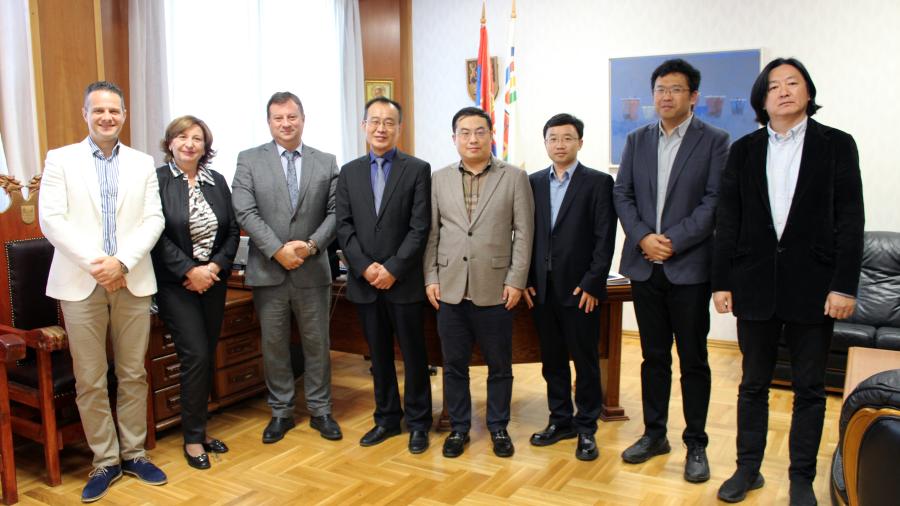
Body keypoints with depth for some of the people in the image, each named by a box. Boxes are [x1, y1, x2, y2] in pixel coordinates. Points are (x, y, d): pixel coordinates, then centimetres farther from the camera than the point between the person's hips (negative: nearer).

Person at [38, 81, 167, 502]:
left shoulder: (143, 163, 10)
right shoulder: (60, 159, 5)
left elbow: (153, 220, 2)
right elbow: (50, 219, -4)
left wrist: (122, 262, -12)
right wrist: (95, 263, -13)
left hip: (133, 281, 2)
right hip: (81, 282, -1)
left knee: (134, 374, 7)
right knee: (89, 380, 3)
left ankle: (134, 453, 20)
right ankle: (105, 461, 16)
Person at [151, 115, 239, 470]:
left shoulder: (217, 182, 8)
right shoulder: (156, 180, -5)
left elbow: (232, 231, 6)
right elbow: (156, 235, -11)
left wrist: (216, 266, -8)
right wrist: (189, 270, -16)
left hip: (213, 280, 5)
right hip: (176, 283, -5)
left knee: (207, 357, 10)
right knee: (196, 355, -8)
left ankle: (198, 429, 24)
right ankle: (193, 438, 7)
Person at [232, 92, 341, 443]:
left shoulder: (326, 163, 6)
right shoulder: (249, 160, 2)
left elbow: (335, 212, 1)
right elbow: (245, 212, -8)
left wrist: (312, 245, -14)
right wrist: (278, 250, -17)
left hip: (313, 269, 1)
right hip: (268, 270, 0)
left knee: (317, 344, 9)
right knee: (274, 345, 10)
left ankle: (320, 410, 24)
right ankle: (281, 412, 24)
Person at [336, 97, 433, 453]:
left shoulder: (417, 170, -1)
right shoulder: (349, 172, 9)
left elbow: (420, 227, -8)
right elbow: (344, 227, 4)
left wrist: (393, 269, -14)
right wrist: (365, 267, -9)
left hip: (404, 281, -3)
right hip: (365, 282, 3)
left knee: (414, 354, 6)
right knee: (379, 355, 13)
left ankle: (418, 422, 20)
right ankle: (387, 419, 26)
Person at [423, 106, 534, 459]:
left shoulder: (514, 178, 1)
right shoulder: (439, 179, 8)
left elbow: (523, 233, -2)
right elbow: (431, 233, 8)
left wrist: (516, 281, -7)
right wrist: (431, 278, 2)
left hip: (495, 289, -2)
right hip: (450, 288, 2)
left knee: (499, 365, 9)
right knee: (454, 364, 10)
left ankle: (498, 427, 27)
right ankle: (459, 427, 26)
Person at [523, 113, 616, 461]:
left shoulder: (598, 182, -3)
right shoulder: (533, 183, 10)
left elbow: (604, 238, -7)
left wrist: (592, 284, -13)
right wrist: (525, 279, 1)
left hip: (580, 288, -4)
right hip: (542, 288, 4)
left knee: (585, 360, 5)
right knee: (552, 359, 13)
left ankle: (586, 429, 18)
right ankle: (561, 420, 27)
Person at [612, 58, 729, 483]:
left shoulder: (714, 141, -2)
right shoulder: (637, 140, 10)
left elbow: (714, 201, -9)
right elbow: (622, 193, 6)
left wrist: (673, 240, -16)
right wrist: (643, 237, -9)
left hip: (689, 266, -3)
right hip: (644, 265, 4)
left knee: (693, 359, 5)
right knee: (653, 356, 13)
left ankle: (695, 444, 18)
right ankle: (654, 434, 26)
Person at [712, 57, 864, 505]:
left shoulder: (836, 145, 2)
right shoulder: (744, 150, 6)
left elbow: (850, 220, -3)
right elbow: (728, 221, 4)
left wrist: (844, 285, -10)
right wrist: (722, 282, 0)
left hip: (812, 284, -1)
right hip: (756, 283, 2)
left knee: (809, 388, 8)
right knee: (753, 383, 11)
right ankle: (748, 468, 25)